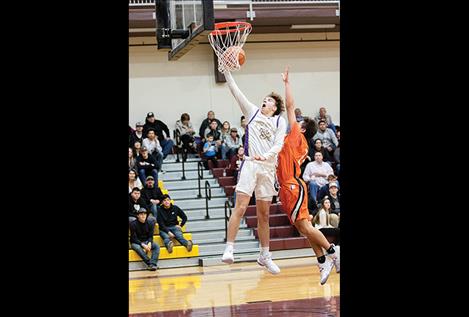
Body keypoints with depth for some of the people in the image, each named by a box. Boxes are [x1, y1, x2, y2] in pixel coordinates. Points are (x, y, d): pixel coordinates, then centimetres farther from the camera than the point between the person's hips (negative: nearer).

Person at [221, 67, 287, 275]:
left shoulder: (280, 121, 10)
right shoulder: (253, 112, 11)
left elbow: (279, 145, -3)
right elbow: (235, 91, 6)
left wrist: (266, 155, -23)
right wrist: (227, 70, -2)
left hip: (268, 168, 2)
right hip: (250, 164, -2)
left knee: (264, 215, 9)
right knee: (240, 207, -15)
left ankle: (264, 256, 19)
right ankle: (229, 249, -17)